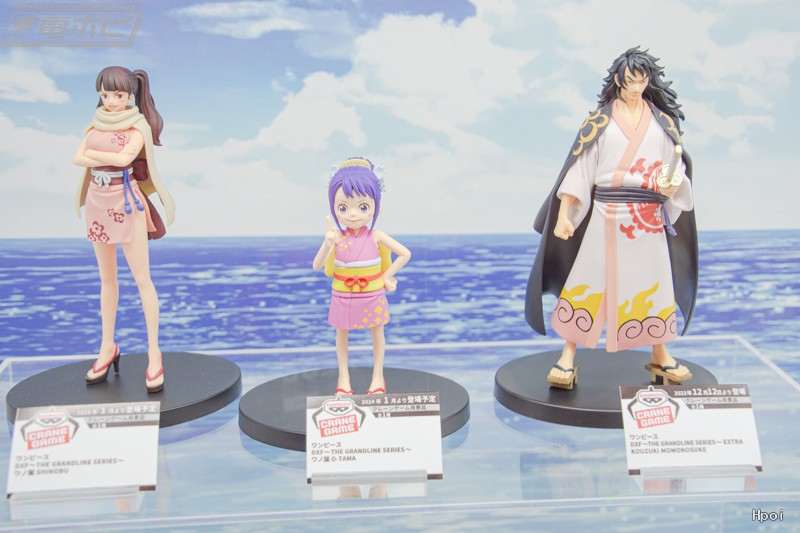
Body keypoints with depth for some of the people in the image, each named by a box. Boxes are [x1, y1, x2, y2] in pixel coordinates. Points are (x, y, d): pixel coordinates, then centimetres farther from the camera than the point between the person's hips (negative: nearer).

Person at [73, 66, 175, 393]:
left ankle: (154, 353, -2)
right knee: (107, 278, 12)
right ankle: (108, 347, 21)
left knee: (142, 279, -5)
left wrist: (93, 153, -8)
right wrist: (108, 160, -14)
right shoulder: (97, 124, 10)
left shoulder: (137, 126, -5)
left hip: (126, 202, -6)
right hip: (98, 202, 6)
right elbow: (77, 159, 0)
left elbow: (124, 157, -21)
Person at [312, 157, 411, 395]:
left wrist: (387, 276, -9)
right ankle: (343, 378, 30)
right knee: (341, 334, 13)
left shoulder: (376, 237, -14)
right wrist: (327, 244, -36)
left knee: (377, 332, 14)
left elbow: (405, 254, -8)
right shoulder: (336, 238, -14)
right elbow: (316, 266, -20)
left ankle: (378, 377, 32)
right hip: (343, 298, 0)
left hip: (372, 297, 0)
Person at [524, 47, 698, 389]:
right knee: (588, 283, -4)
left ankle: (660, 356, 24)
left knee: (653, 284, 8)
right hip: (606, 216, -2)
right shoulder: (600, 121, 3)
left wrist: (672, 185, -13)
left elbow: (676, 166, 10)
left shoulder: (662, 122, 9)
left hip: (649, 219, 2)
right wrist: (563, 215, -9)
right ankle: (567, 360, 4)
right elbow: (579, 168, -2)